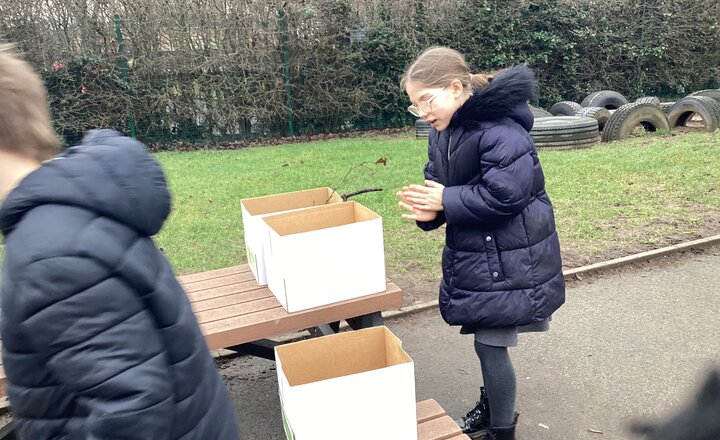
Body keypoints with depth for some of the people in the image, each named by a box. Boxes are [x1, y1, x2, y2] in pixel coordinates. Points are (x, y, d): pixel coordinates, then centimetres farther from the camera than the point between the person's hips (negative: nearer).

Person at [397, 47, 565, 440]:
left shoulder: (498, 128, -23)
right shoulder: (442, 132, 5)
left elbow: (507, 194, -29)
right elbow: (440, 186, 7)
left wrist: (445, 200, -21)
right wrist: (428, 208, -15)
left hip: (509, 259, -8)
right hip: (473, 253, 8)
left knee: (490, 344, 1)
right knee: (486, 338, 21)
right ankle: (490, 408, 45)